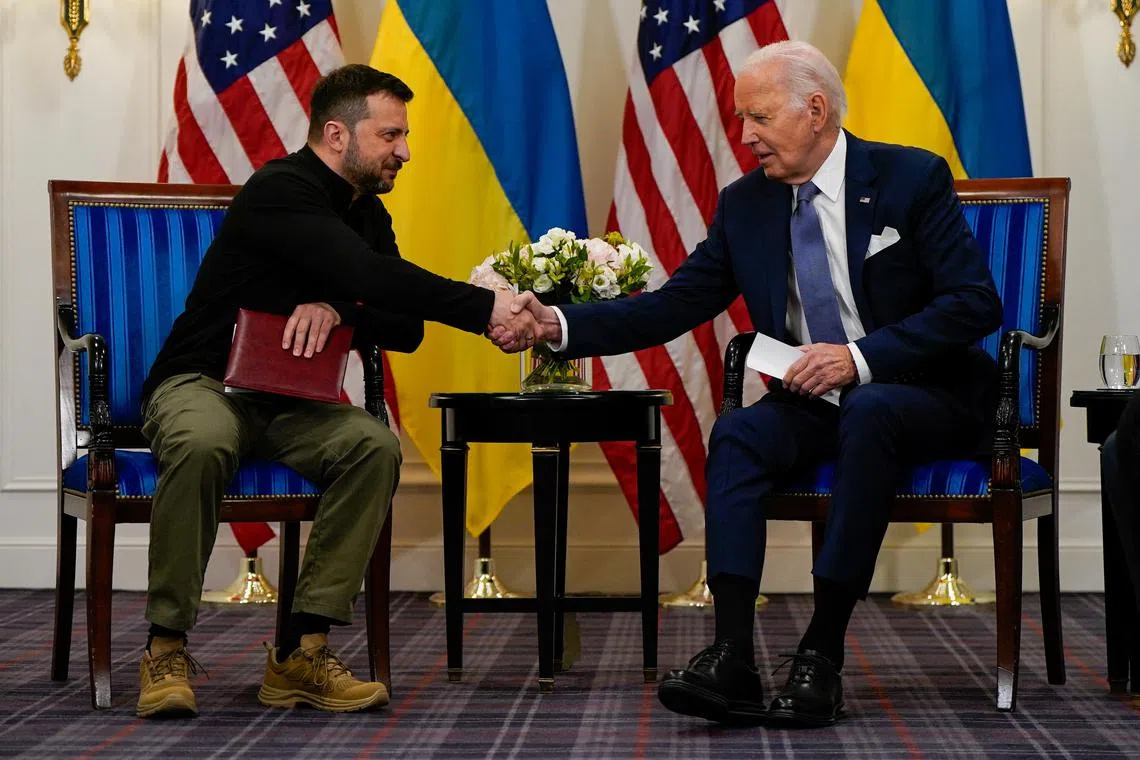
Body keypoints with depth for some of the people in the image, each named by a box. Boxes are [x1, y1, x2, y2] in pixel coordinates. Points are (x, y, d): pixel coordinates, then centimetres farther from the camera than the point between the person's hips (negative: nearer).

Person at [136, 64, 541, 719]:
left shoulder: (368, 214, 11)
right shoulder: (280, 191, -16)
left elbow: (408, 330, 4)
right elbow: (366, 275, -32)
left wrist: (333, 308, -17)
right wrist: (486, 308, -35)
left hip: (289, 403, 7)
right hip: (201, 384, -6)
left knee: (377, 445, -24)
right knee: (204, 444, -41)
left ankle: (302, 652, -23)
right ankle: (167, 646, -25)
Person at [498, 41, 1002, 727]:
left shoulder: (913, 178, -7)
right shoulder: (746, 204, 6)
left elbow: (976, 304, -13)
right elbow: (672, 307, 4)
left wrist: (861, 356, -23)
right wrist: (558, 324, -10)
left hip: (921, 394, -4)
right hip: (815, 401, 4)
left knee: (867, 413, -36)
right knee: (739, 433, -26)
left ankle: (822, 655, -33)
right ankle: (733, 658, -35)